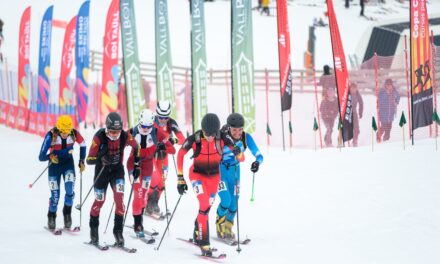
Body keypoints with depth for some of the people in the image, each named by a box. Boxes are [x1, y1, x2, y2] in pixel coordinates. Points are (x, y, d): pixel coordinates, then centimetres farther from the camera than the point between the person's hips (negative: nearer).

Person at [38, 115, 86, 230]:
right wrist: (50, 156, -45)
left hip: (68, 162, 1)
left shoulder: (74, 134, -20)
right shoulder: (51, 135, -27)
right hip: (54, 164, -1)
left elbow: (83, 144, 3)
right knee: (55, 194, -2)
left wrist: (81, 161, 2)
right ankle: (51, 217, 24)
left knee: (70, 190, -17)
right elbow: (41, 157, -25)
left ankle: (67, 212, 10)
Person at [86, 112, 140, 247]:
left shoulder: (125, 136, -19)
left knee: (119, 198, -18)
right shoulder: (99, 137, -25)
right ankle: (94, 229, 31)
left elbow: (136, 146, 4)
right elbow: (89, 159, -23)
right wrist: (100, 159, -44)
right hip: (102, 170, -1)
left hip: (117, 170, 1)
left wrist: (137, 165, 5)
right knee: (99, 200, 7)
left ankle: (118, 230, -8)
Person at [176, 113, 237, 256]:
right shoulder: (194, 139, -24)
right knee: (204, 205, -20)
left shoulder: (223, 138, -20)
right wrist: (180, 179, -8)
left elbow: (237, 152, -12)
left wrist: (237, 152, -37)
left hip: (214, 176, 3)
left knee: (207, 206, 15)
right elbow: (180, 155, -10)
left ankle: (197, 234, 38)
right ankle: (204, 243, -17)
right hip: (197, 174, -3)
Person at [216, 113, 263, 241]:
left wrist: (257, 162, -36)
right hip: (219, 171, -4)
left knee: (234, 203, 5)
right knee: (226, 200, -16)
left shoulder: (246, 137, -16)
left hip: (234, 171, 4)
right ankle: (220, 225, 11)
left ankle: (228, 228, 30)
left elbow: (259, 155, -15)